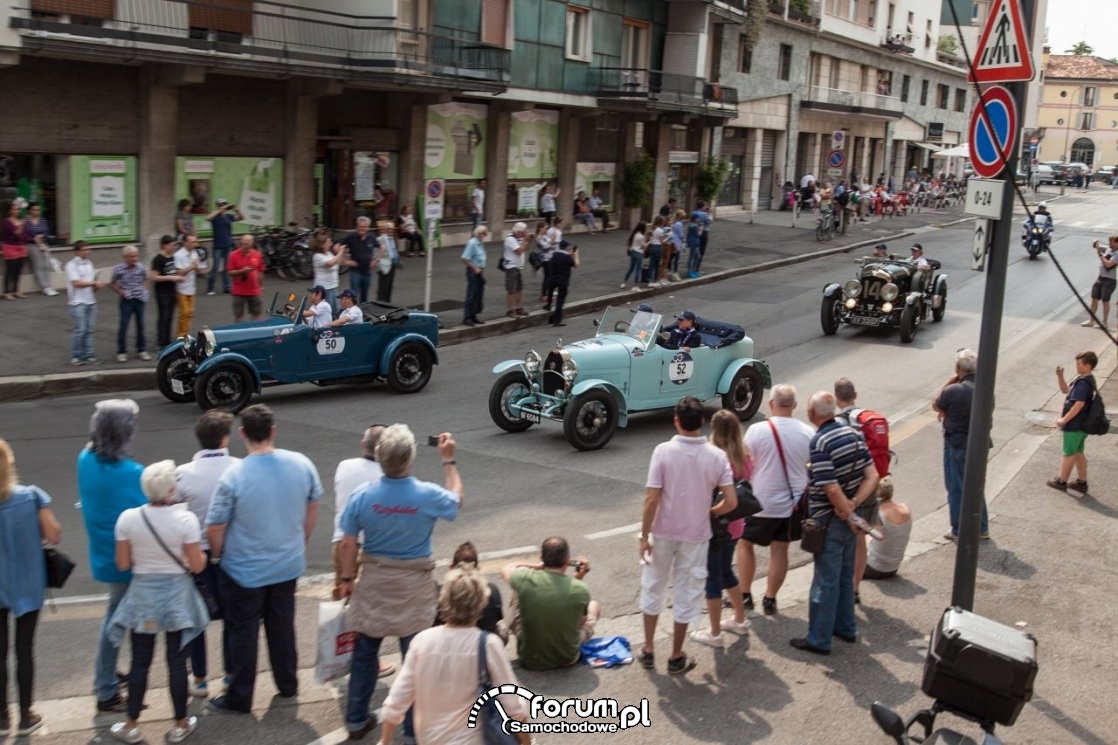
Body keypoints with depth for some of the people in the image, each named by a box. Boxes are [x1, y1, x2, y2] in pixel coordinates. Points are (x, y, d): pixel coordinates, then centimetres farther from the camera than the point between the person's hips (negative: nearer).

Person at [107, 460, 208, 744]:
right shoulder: (185, 519, -16)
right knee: (177, 662, 9)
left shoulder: (127, 518, -11)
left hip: (142, 596, 2)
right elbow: (197, 565, -12)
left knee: (140, 662, 12)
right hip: (176, 596, -1)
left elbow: (122, 564, -3)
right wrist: (201, 554, 9)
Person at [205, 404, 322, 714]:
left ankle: (239, 698, 24)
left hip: (244, 570, -4)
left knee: (243, 632, 12)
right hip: (288, 564, 4)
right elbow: (312, 507, 3)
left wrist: (218, 556, 4)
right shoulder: (301, 464, -12)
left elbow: (214, 528, -17)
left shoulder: (234, 476, -24)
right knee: (282, 625, 21)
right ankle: (288, 685, 35)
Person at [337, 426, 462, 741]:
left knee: (364, 652, 18)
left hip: (373, 582, 2)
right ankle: (414, 729, 19)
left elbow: (348, 544, -5)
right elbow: (456, 500, 6)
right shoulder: (428, 495, -17)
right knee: (414, 657, 9)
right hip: (414, 585, -2)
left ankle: (357, 720, 30)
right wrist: (449, 460, 12)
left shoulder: (361, 496, -14)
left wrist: (347, 578, 10)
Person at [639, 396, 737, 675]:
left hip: (663, 533, -1)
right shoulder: (717, 455, -10)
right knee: (686, 594, 12)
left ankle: (648, 650, 26)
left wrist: (644, 535, -7)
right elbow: (731, 502, -10)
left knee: (653, 588, 17)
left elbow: (651, 500, -17)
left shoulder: (664, 451, -16)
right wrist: (709, 513, 9)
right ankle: (676, 658, 22)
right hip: (695, 535, 1)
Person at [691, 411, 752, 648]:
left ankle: (715, 633, 15)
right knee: (726, 572, 25)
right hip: (734, 525, 7)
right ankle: (740, 620, 37)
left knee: (712, 578, 6)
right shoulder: (743, 458, -1)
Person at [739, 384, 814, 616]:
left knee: (745, 544, 15)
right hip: (794, 502, 3)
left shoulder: (757, 430, -14)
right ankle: (770, 599, 17)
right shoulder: (808, 433, -4)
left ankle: (745, 596, 18)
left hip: (762, 502, -3)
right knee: (780, 550, 13)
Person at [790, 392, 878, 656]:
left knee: (825, 581, 1)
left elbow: (831, 488, -26)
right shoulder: (852, 433, 2)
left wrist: (848, 513, -13)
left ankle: (819, 639, 10)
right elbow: (872, 476, 1)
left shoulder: (819, 442, -22)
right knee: (845, 576, 21)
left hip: (830, 520, -8)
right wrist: (854, 504, -8)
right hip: (848, 517, 8)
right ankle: (846, 628, 33)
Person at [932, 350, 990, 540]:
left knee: (956, 488, 8)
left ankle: (959, 531, 16)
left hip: (958, 446, -6)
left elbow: (935, 405, -7)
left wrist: (949, 382, -5)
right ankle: (982, 527, 30)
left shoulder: (954, 391, -25)